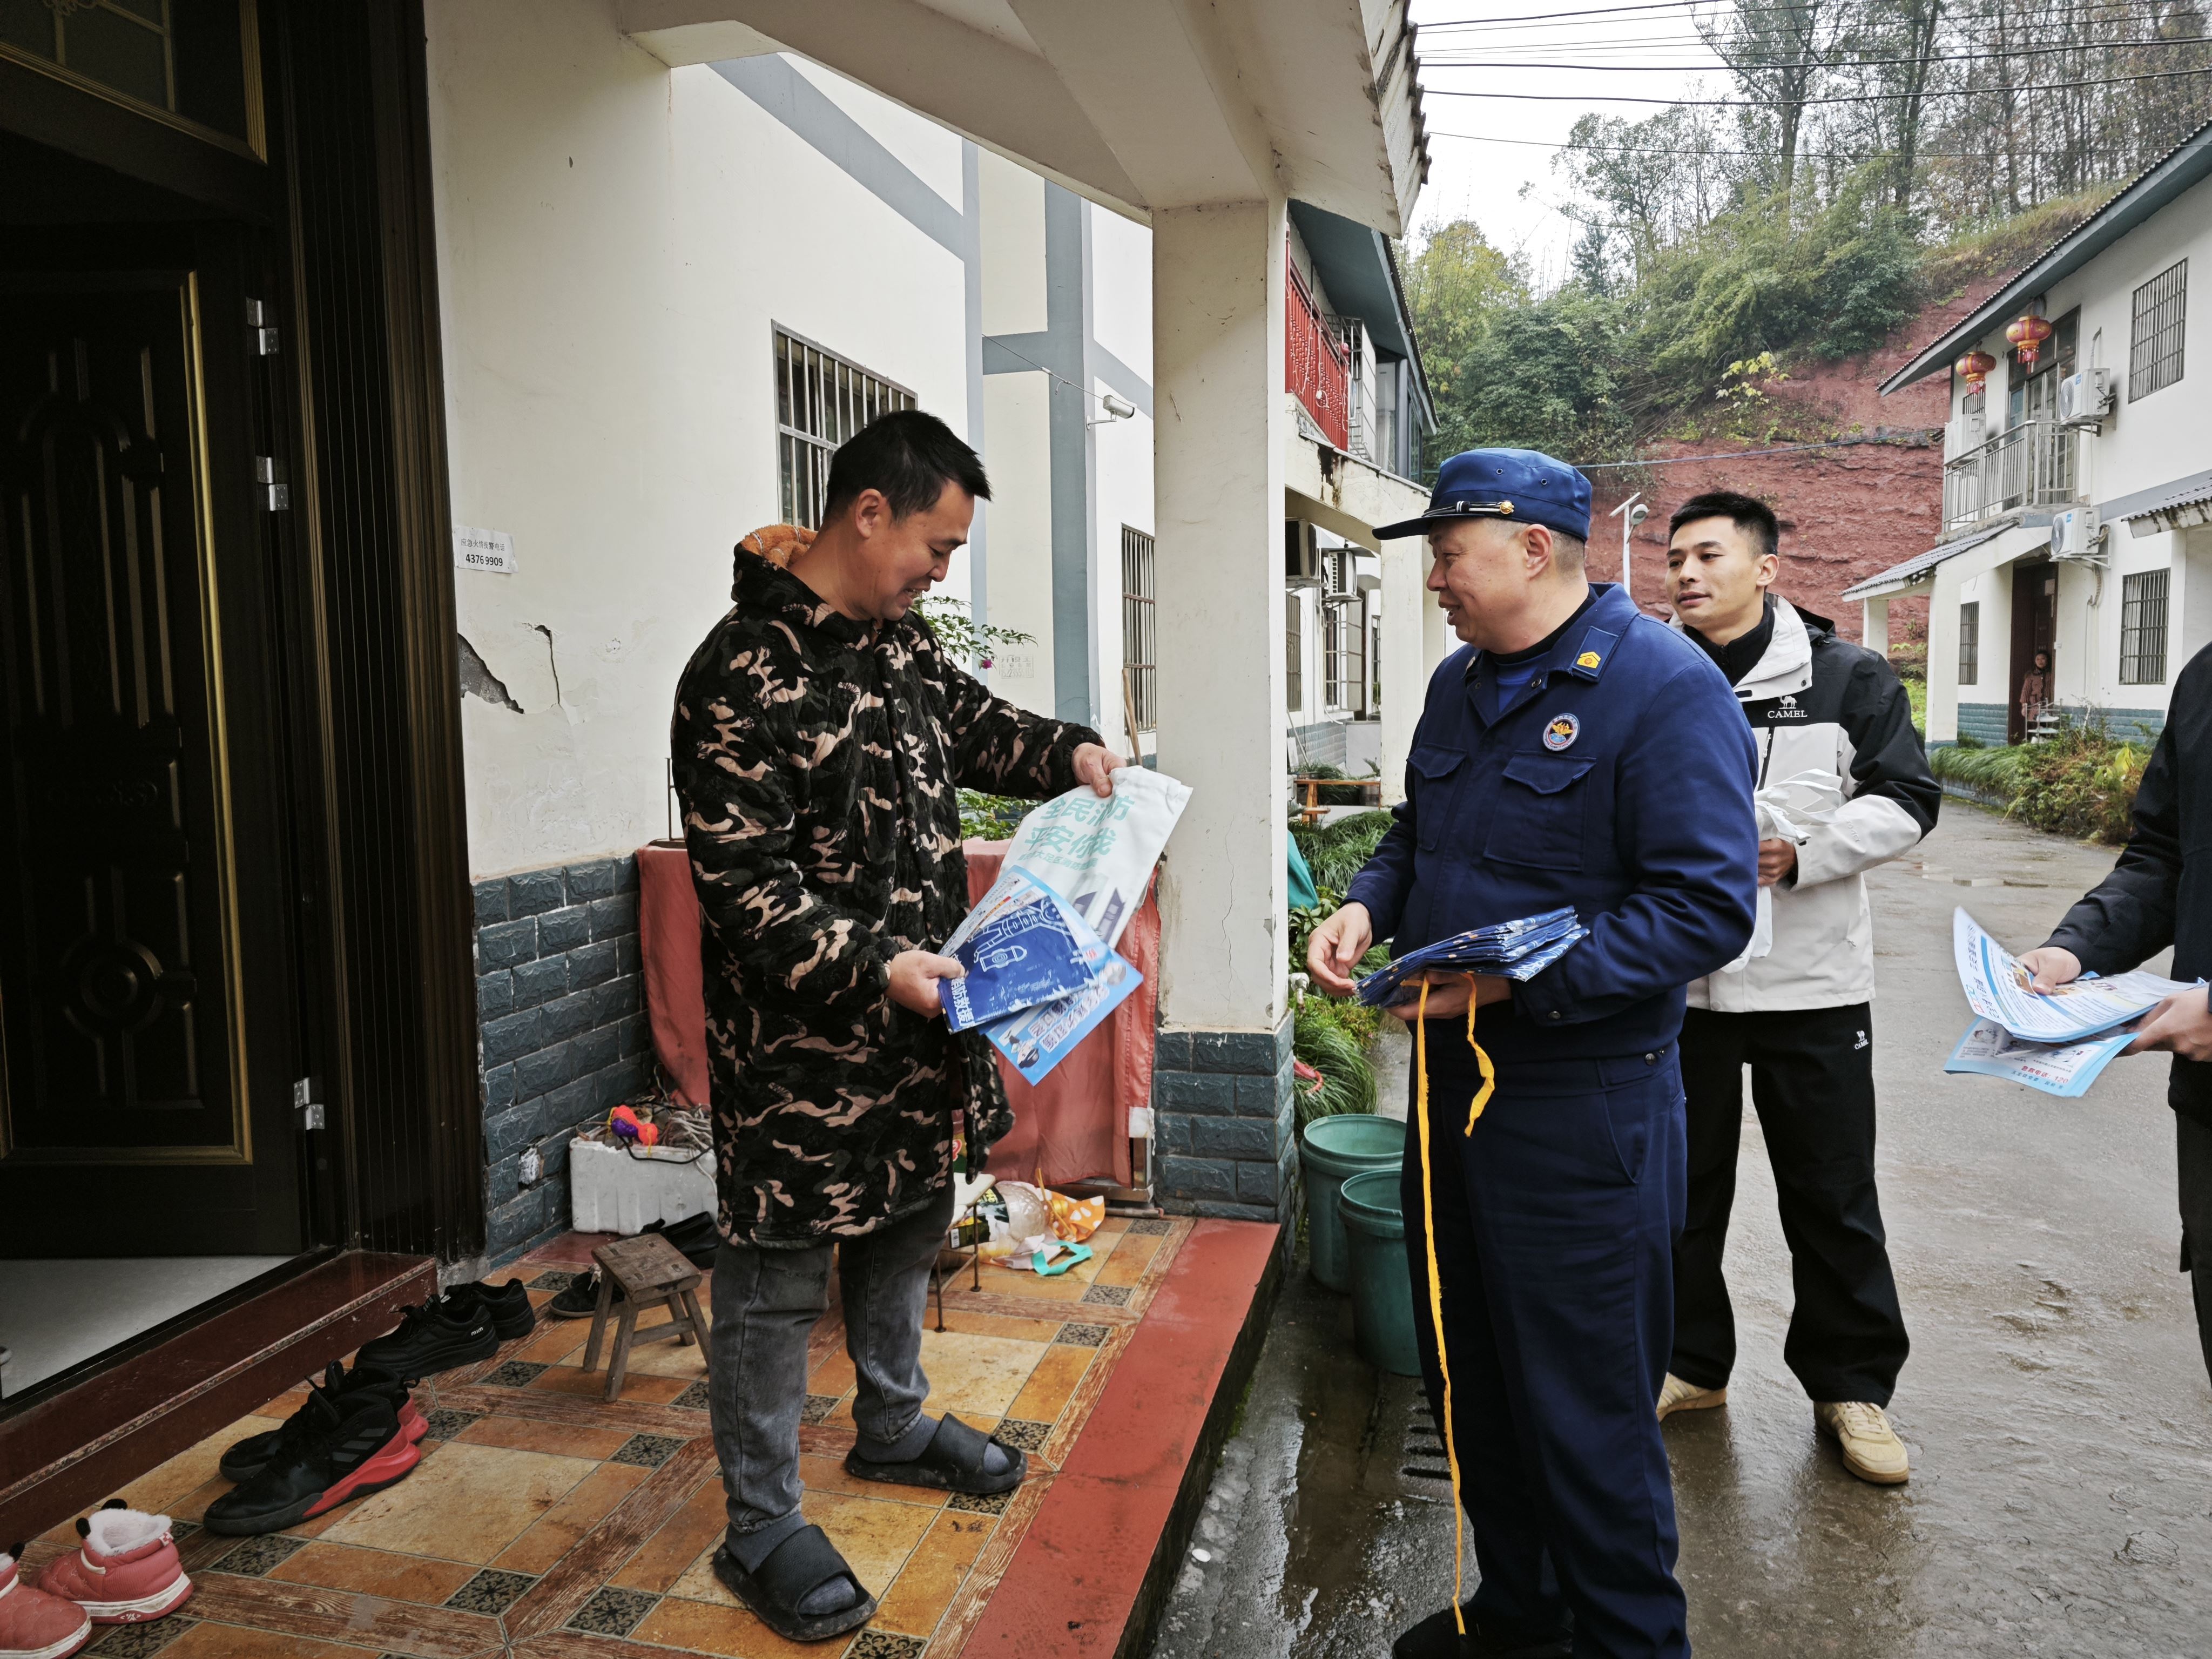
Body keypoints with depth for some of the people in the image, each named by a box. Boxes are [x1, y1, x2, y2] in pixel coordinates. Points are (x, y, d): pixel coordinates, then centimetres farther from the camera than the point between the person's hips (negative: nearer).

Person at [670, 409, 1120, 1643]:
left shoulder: (900, 638, 6)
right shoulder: (746, 675, -21)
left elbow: (973, 726, 23)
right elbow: (742, 884, -23)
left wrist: (1069, 752, 5)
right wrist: (872, 969, -29)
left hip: (916, 1011, 9)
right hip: (801, 1042, -9)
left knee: (908, 1229, 24)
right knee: (778, 1283, 6)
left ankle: (894, 1427, 46)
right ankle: (763, 1530, 23)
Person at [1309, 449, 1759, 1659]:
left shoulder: (1665, 687, -16)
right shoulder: (1461, 682, 10)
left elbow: (1709, 905, -21)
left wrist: (1526, 976, -28)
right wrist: (1366, 905, 0)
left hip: (1580, 1100, -8)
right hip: (1449, 1076, 8)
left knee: (1586, 1404, 6)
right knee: (1466, 1373, 21)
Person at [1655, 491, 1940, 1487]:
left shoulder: (1847, 679, -1)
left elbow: (1907, 802, -3)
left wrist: (1799, 852, -17)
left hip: (1812, 985, -2)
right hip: (1675, 982, 2)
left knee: (1833, 1196, 8)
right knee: (1681, 1187, 13)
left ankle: (1852, 1386, 25)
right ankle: (1690, 1365, 31)